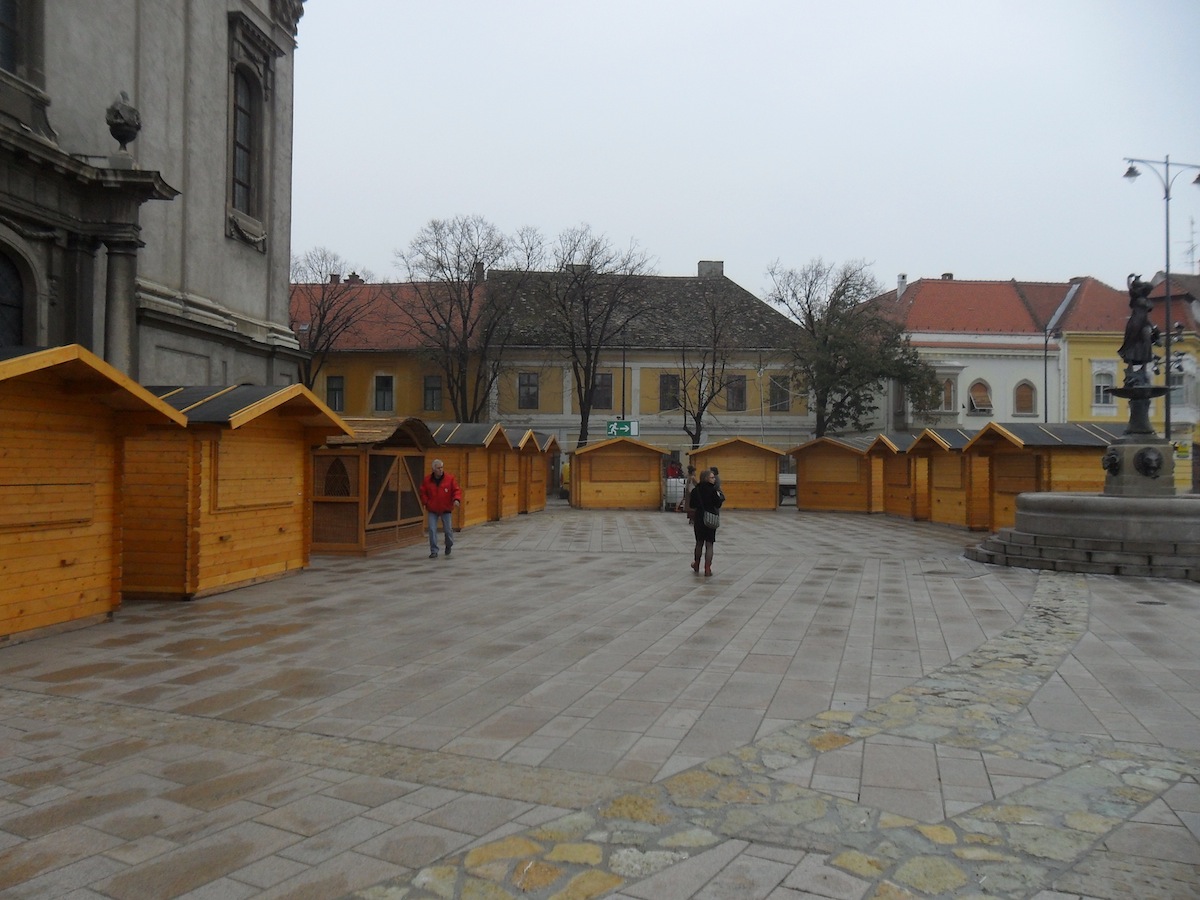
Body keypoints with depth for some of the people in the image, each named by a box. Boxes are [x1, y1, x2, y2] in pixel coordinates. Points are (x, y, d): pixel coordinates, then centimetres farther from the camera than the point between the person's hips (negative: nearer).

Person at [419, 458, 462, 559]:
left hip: (445, 509, -1)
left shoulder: (450, 478, -10)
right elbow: (423, 492, 6)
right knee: (432, 530, -7)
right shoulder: (427, 480, -5)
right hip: (432, 510, 1)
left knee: (447, 529, 5)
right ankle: (434, 551, 2)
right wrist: (426, 502, -5)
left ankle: (449, 546, 35)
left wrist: (456, 499, -26)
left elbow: (457, 490, -8)